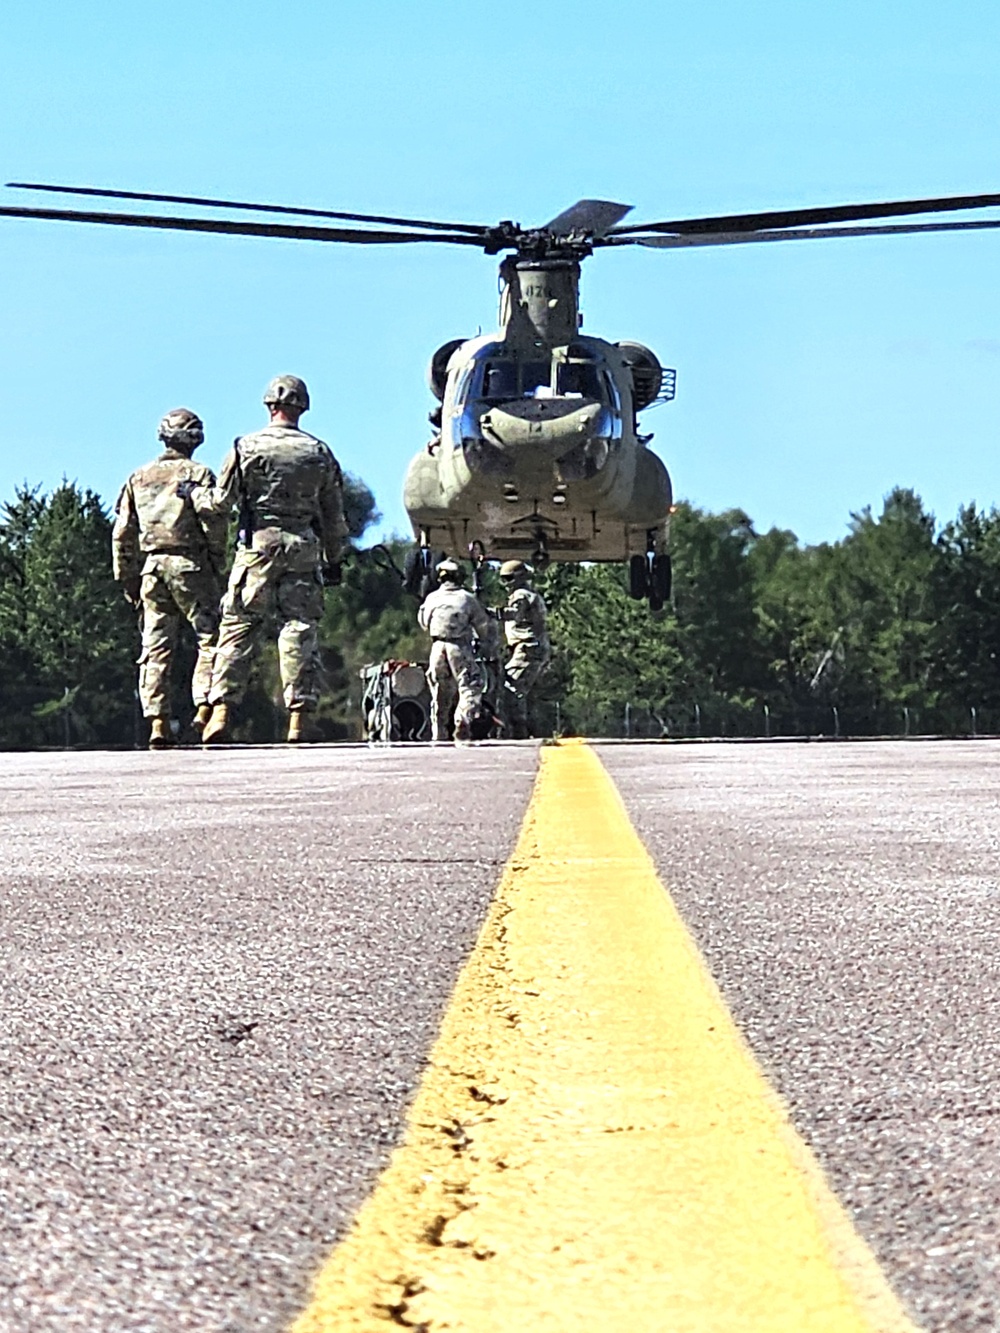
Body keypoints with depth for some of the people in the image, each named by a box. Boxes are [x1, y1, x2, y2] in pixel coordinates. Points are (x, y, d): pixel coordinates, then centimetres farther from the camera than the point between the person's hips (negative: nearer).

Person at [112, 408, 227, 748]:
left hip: (151, 567, 5)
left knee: (155, 648, 4)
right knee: (211, 638, 1)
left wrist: (127, 579, 15)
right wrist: (217, 568, 2)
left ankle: (157, 722, -1)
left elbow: (122, 534, 12)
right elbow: (214, 527, -7)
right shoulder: (198, 474, 0)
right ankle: (205, 707, -13)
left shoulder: (139, 478, 14)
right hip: (190, 565, -4)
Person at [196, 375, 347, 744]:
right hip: (304, 548, 2)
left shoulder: (246, 447, 0)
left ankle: (221, 712, -6)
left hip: (257, 546, -2)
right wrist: (333, 559, 20)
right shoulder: (319, 453, 8)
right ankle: (298, 720, -3)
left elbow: (221, 502, 2)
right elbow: (334, 516, 11)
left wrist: (195, 495, 22)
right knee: (300, 632, 2)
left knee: (238, 629, 1)